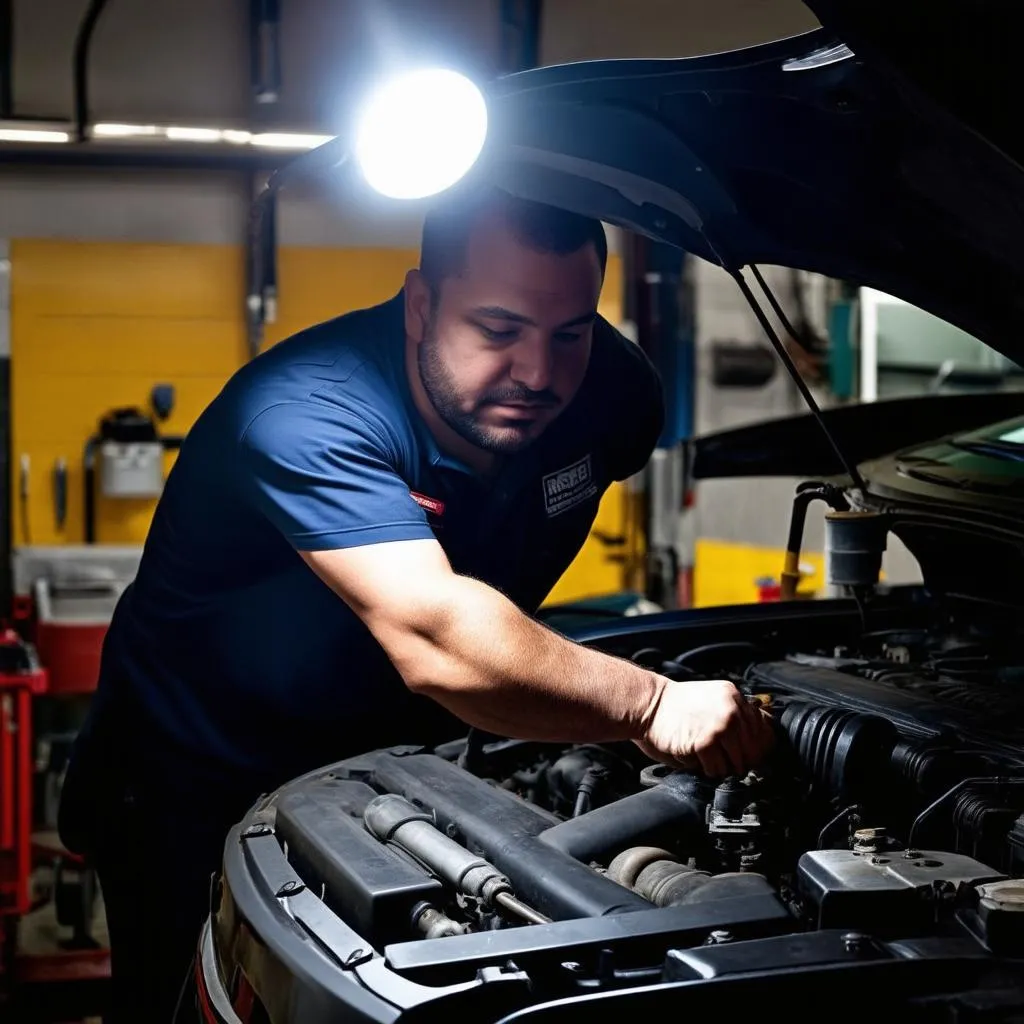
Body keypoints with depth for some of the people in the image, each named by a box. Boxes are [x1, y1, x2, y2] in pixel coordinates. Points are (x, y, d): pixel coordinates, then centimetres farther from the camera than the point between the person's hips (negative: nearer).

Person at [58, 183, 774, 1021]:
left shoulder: (611, 390, -14)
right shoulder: (308, 416, -36)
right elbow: (437, 644, -48)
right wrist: (650, 706, -44)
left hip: (399, 762, 5)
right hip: (198, 792, -5)